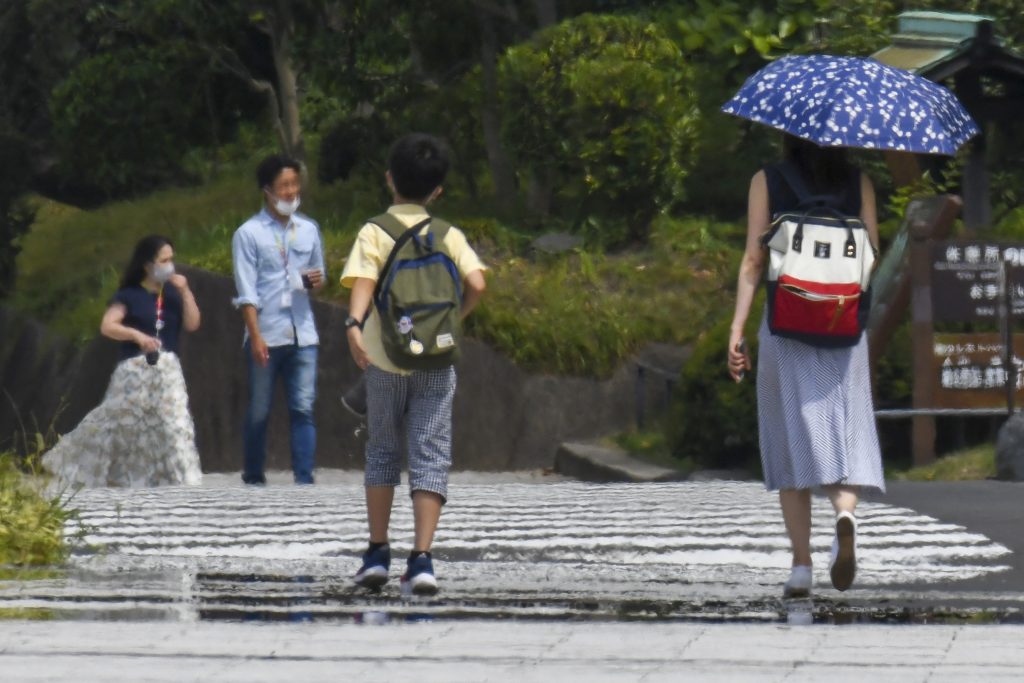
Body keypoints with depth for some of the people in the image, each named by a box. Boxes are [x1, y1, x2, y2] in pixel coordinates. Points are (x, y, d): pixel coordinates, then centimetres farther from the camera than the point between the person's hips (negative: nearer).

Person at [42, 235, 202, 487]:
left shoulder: (173, 294, 10)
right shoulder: (129, 296, -3)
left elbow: (192, 324, 1)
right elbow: (107, 327, -13)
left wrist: (185, 291, -7)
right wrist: (137, 335, -28)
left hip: (168, 371, 4)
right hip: (135, 370, -4)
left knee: (175, 424, -5)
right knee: (116, 421, -1)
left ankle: (182, 478, -1)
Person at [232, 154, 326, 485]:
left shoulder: (309, 230, 12)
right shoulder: (249, 234, 0)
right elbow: (246, 292, -4)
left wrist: (317, 281, -2)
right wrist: (255, 336, -13)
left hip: (302, 336, 3)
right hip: (266, 336, -3)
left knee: (303, 409, -4)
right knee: (259, 411, 4)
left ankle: (304, 479, -6)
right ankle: (253, 477, 16)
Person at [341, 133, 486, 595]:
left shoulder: (374, 232, -1)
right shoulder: (448, 234, 4)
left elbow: (362, 281, -17)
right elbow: (476, 284, -8)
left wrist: (355, 325, -30)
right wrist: (455, 318, 9)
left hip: (384, 357, 0)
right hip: (436, 359, 0)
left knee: (381, 452, 15)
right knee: (430, 457, -1)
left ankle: (377, 554, 16)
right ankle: (421, 560, -12)